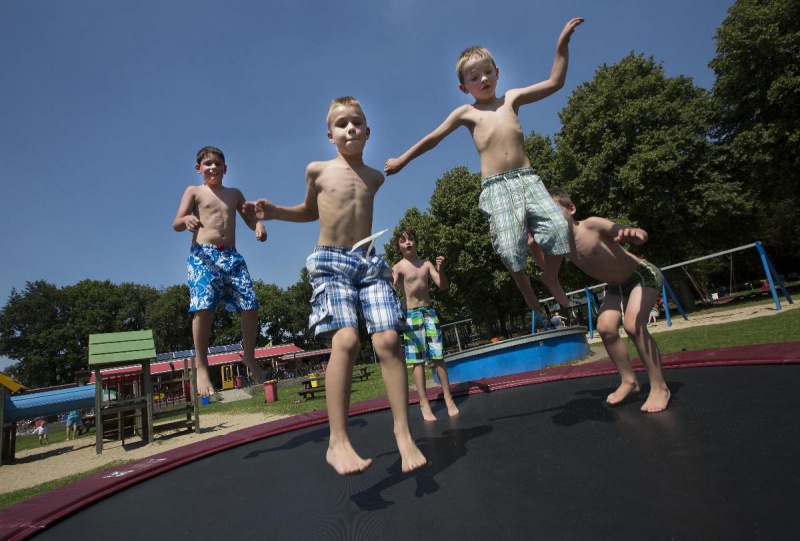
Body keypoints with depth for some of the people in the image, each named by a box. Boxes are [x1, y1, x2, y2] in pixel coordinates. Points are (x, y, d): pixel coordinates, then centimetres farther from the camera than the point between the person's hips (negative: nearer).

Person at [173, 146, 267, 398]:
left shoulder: (234, 193, 22)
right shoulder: (194, 192, 12)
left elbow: (249, 218, 21)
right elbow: (176, 225, 2)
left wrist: (258, 225, -4)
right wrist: (186, 219, -22)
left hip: (231, 256, 3)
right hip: (203, 255, -3)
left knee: (250, 305, -6)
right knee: (204, 307, -19)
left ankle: (249, 357, 14)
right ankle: (202, 367, -7)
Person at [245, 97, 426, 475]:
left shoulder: (375, 178, 15)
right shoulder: (317, 171, 8)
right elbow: (310, 210, 22)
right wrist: (275, 212, 11)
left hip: (370, 261, 3)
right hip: (330, 261, -3)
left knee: (388, 340, -13)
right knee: (345, 339, -24)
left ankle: (403, 432, -1)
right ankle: (338, 441, -16)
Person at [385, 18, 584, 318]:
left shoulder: (512, 98, 19)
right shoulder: (466, 113, 13)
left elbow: (554, 82, 20)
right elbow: (433, 138, 17)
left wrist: (562, 43, 13)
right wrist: (403, 159, 21)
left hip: (528, 178, 3)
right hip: (496, 187, -2)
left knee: (558, 227, -15)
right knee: (510, 247, -16)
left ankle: (551, 278, 14)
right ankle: (528, 292, 12)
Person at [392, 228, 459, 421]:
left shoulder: (426, 264, 9)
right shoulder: (398, 267, -1)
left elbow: (443, 286, 2)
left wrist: (440, 269, -15)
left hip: (429, 311, 3)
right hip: (411, 314, -3)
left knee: (438, 356, 2)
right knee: (418, 360, -2)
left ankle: (449, 399, 12)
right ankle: (424, 404, 5)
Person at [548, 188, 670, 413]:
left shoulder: (591, 225, -29)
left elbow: (641, 235, -36)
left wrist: (634, 233, -59)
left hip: (643, 275, -6)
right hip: (617, 286, 7)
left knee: (633, 325, -23)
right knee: (605, 328, -8)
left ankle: (659, 387, -8)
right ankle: (629, 381, 11)